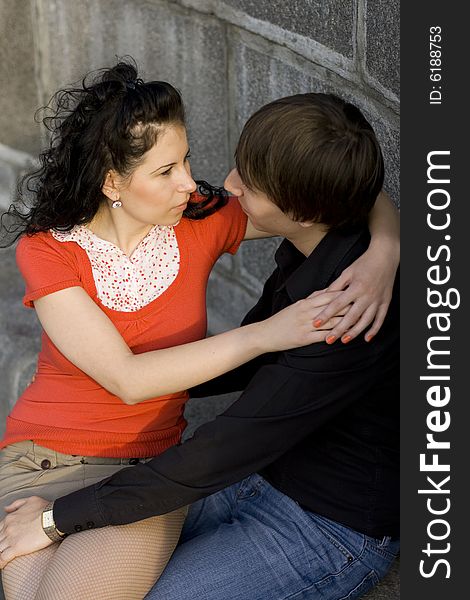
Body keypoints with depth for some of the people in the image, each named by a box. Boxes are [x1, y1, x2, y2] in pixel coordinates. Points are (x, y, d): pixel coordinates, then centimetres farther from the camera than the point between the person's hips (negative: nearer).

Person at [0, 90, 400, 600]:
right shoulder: (306, 254, -5)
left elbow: (221, 454, -29)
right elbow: (244, 361, 12)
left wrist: (60, 516, -20)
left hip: (329, 532, -8)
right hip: (268, 474, 8)